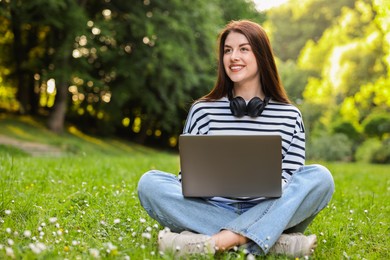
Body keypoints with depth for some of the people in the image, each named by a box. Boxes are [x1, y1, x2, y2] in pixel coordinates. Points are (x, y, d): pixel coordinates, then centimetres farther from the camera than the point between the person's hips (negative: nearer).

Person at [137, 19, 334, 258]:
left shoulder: (290, 116, 8)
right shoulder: (203, 111, 7)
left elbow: (292, 178, 5)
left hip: (268, 215, 0)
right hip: (212, 210, 0)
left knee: (320, 177, -23)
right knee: (150, 183, -23)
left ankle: (216, 241, -35)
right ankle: (274, 240, -30)